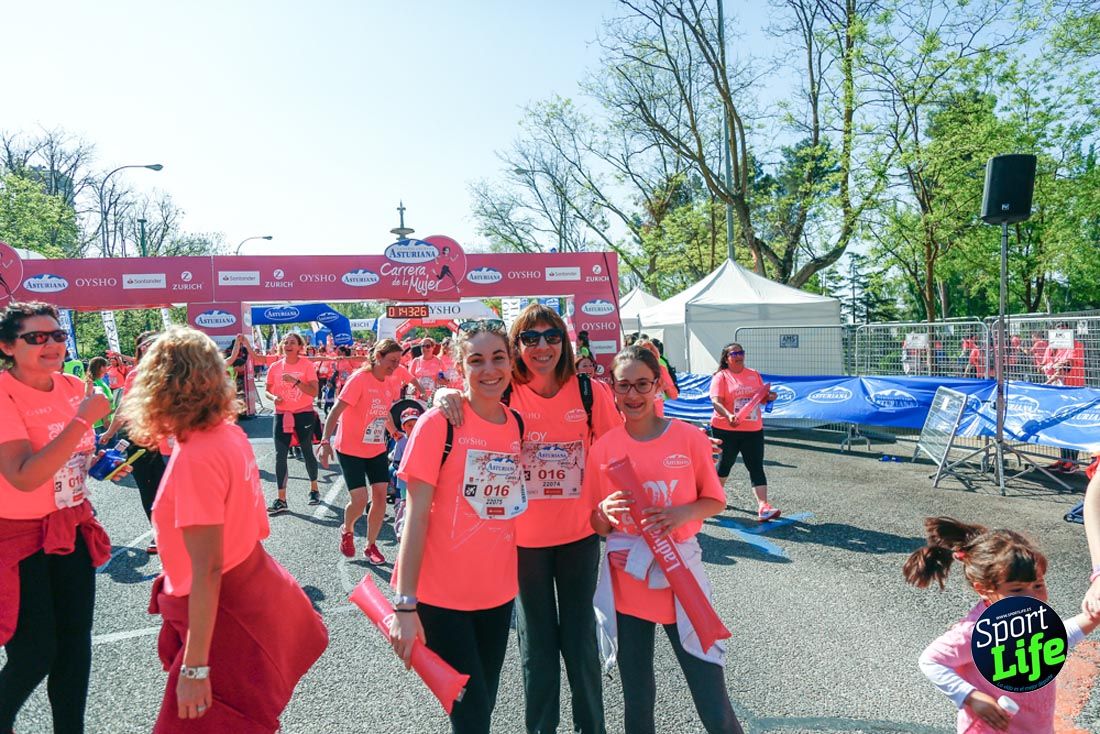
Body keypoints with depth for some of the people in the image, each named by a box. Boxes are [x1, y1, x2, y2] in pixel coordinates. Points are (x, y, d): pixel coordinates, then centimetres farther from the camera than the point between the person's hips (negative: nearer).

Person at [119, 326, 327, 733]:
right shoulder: (231, 432, -1)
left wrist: (194, 668, -22)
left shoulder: (195, 458, -25)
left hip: (221, 613, -8)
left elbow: (207, 570, -26)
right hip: (254, 592, 8)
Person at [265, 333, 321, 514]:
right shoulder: (275, 367, 1)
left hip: (304, 414, -2)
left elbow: (314, 392, -14)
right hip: (281, 415, 2)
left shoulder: (307, 365, -7)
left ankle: (314, 489, 30)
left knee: (307, 453, 10)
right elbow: (267, 390, 12)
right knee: (280, 456, -3)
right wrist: (273, 397, -10)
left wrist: (295, 381, -25)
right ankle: (281, 500, 0)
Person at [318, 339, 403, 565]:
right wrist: (325, 440, -30)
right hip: (351, 449, -6)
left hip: (377, 449, 6)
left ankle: (371, 546, 18)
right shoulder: (359, 379, -18)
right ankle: (347, 531, 23)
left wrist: (394, 433, 27)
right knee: (359, 500, -10)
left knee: (380, 495, 1)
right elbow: (336, 410, -21)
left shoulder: (391, 384, 3)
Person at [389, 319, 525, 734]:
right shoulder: (438, 424, -12)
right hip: (442, 595, -5)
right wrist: (405, 604, -16)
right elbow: (416, 515, -14)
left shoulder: (518, 425, 2)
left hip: (498, 593, 5)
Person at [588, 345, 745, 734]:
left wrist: (683, 513, -17)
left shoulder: (689, 438, -6)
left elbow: (715, 500, 4)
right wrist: (606, 512, -17)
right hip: (625, 586, 2)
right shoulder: (603, 448, -1)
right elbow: (597, 527, 6)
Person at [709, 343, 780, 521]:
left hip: (753, 429, 4)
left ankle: (763, 507, -10)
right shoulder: (721, 377, -5)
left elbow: (763, 398, 19)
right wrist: (728, 416, -34)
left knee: (756, 467, -5)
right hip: (726, 429, -3)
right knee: (725, 463, 13)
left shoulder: (754, 374, 11)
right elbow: (716, 401, -17)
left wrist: (769, 397, -4)